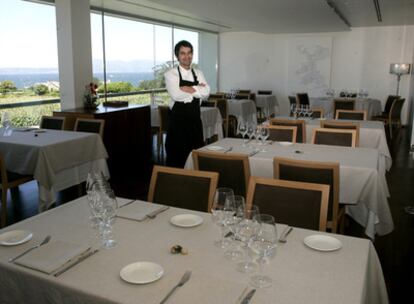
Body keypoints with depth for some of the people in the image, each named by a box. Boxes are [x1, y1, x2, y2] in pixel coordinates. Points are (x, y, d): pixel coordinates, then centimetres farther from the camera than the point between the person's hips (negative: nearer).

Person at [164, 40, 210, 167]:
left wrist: (190, 89, -17)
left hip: (195, 119, 5)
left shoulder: (198, 73, 10)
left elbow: (206, 93, -6)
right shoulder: (171, 74, -4)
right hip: (178, 119, -5)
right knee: (176, 156, 3)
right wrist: (197, 89, -10)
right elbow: (176, 95, -21)